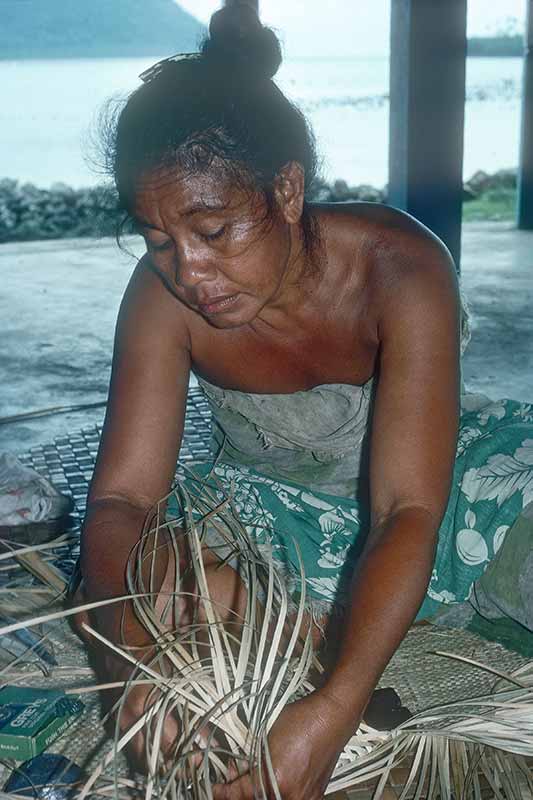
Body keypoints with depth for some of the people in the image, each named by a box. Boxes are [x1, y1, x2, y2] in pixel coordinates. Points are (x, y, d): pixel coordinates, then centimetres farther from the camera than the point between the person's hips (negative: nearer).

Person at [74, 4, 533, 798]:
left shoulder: (401, 270, -31)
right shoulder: (163, 296, -23)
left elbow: (410, 512, -37)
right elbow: (122, 494, -23)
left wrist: (332, 710, -49)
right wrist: (128, 641, -44)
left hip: (434, 477, -1)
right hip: (273, 507, 2)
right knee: (162, 587, -29)